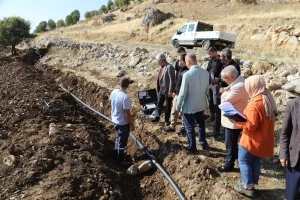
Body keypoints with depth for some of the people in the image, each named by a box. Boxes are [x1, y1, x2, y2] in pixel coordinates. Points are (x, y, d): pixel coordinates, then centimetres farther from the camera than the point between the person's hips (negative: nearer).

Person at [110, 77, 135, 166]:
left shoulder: (114, 92, -8)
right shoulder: (125, 97, -31)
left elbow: (110, 100, 15)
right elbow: (127, 113, -25)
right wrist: (131, 125, -13)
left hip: (115, 120, 8)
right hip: (123, 123, -8)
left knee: (118, 137, 27)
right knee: (122, 141, 10)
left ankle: (117, 154, 45)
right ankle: (120, 160, 27)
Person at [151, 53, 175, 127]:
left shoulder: (169, 67, -21)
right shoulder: (162, 66, 6)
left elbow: (172, 80, -22)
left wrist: (170, 91, -21)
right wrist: (159, 88, 16)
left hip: (167, 90, -8)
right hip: (161, 90, 8)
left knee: (168, 106, 9)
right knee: (159, 104, 19)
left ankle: (167, 120, 23)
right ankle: (157, 117, 35)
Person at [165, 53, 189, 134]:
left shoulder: (186, 72, -22)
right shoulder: (181, 70, 9)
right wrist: (174, 91, 21)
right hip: (177, 94, 10)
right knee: (174, 111, 18)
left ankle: (184, 128, 24)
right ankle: (172, 127, 32)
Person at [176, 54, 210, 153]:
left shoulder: (187, 74, -23)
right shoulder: (206, 73, -5)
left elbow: (182, 93, -19)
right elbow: (207, 90, 5)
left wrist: (178, 106, -7)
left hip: (189, 106, -6)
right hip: (201, 104, 6)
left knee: (190, 127, 10)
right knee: (201, 124, 23)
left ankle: (192, 148, 22)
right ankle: (203, 143, 39)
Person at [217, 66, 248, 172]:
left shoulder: (239, 87, -30)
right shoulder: (238, 81, 3)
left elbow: (225, 100, -27)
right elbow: (230, 94, 12)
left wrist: (225, 92, -9)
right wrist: (226, 90, -6)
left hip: (234, 120, -10)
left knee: (230, 143, 5)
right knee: (232, 141, 27)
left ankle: (229, 164, 20)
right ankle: (235, 155, 47)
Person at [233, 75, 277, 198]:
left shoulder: (255, 104, -27)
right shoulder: (268, 99, 2)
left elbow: (251, 126, -27)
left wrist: (238, 121, -18)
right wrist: (245, 118, 11)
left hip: (252, 140, -9)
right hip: (263, 139, 9)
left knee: (244, 160, 7)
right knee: (255, 161, 19)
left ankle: (248, 187, 13)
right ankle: (252, 184, 30)